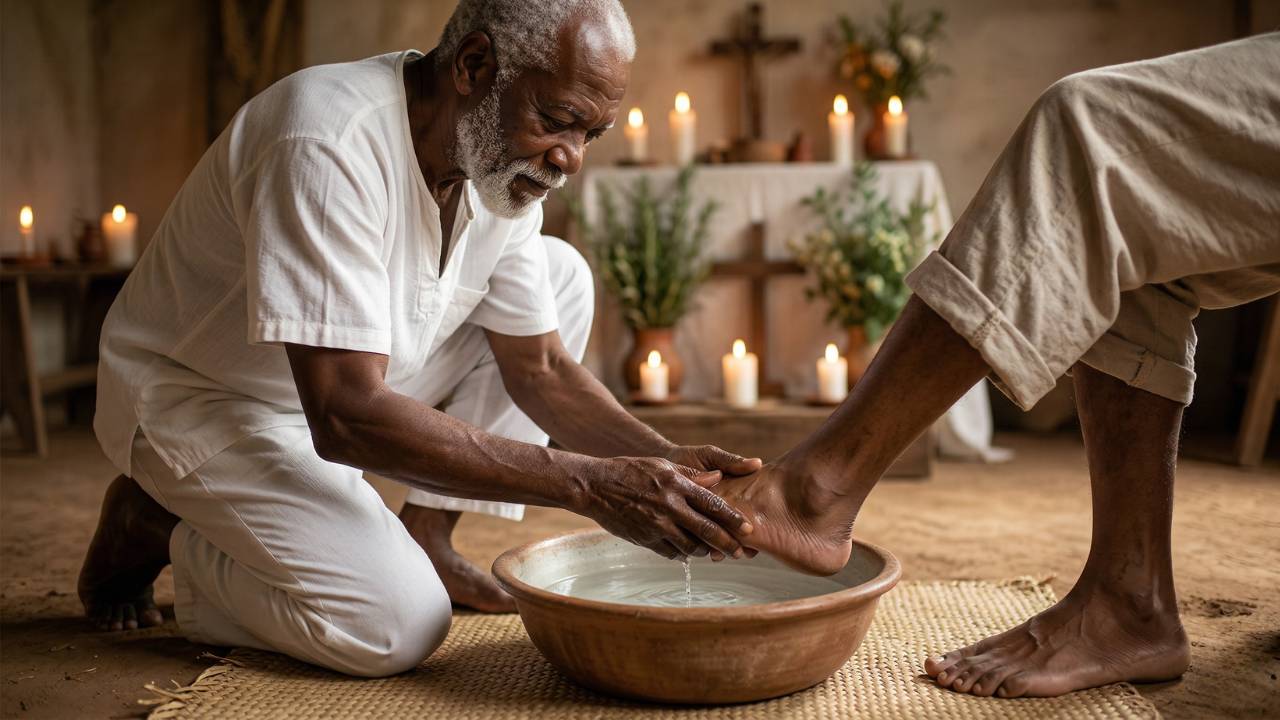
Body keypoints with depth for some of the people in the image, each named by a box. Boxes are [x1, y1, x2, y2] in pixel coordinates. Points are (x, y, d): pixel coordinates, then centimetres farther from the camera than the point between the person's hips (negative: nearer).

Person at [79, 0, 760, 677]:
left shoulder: (503, 157, -8)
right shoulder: (329, 143, -33)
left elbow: (538, 366, -1)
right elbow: (346, 416, -37)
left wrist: (666, 463, -18)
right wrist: (587, 484, -38)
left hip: (342, 381, 8)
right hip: (200, 397, -8)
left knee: (562, 274, -2)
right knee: (396, 625, -25)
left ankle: (425, 539, -1)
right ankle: (151, 527, 0)